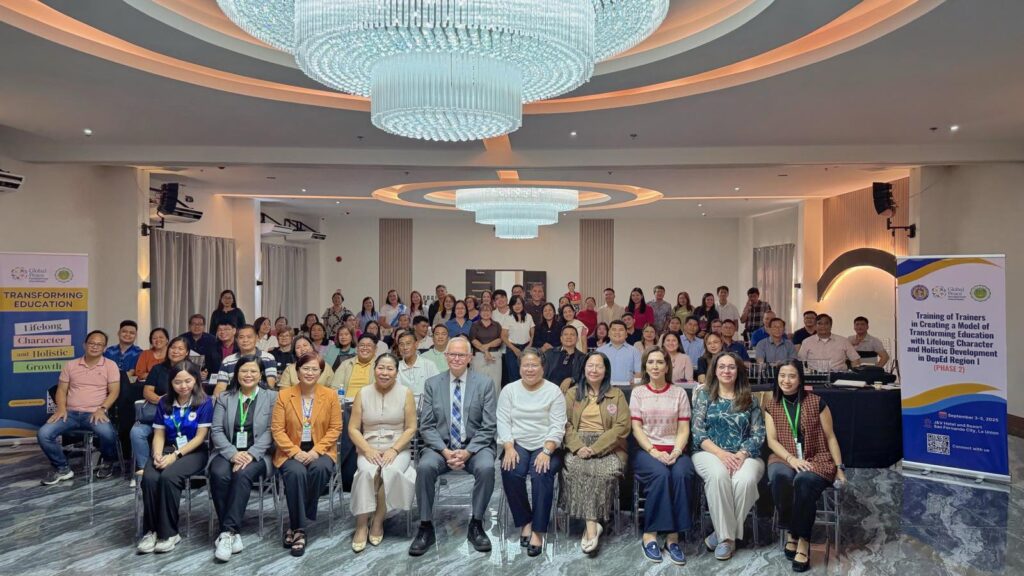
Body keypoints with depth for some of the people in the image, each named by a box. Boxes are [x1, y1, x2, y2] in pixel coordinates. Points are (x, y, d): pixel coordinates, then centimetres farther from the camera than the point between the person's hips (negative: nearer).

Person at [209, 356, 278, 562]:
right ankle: (232, 532, -22)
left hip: (258, 454, -2)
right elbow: (216, 430, 3)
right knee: (219, 474, -30)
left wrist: (251, 454, -18)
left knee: (243, 474, -33)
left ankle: (228, 532, -30)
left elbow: (270, 431, -3)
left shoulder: (272, 397, 5)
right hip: (228, 452, 2)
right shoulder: (224, 398, 12)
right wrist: (233, 453, -14)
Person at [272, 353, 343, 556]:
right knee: (296, 473, -33)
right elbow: (277, 429, -2)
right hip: (291, 452, 0)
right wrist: (295, 452, -16)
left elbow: (335, 428, 1)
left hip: (320, 451, 0)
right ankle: (299, 529, -20)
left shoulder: (330, 395, 3)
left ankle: (295, 525, -16)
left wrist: (316, 450, -14)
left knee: (320, 469, -33)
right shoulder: (284, 395, 2)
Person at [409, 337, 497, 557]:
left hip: (475, 446, -1)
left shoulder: (485, 383, 0)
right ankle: (426, 527, -11)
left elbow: (489, 427, -4)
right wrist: (445, 451, -15)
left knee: (486, 468, -32)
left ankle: (476, 525, -10)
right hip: (441, 446, 1)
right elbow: (426, 426, 0)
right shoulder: (432, 384, 4)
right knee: (424, 467, -29)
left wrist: (468, 451, -17)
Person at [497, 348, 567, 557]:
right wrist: (509, 448, -15)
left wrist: (546, 452, -20)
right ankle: (525, 522, -8)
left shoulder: (554, 391, 0)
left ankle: (538, 530, -21)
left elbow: (557, 427, -6)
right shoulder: (509, 390, 6)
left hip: (546, 447, -1)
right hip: (517, 445, 2)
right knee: (510, 472, -28)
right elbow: (503, 422, 0)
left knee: (542, 474, -31)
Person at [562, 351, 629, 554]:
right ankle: (592, 524, -28)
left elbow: (622, 427, -1)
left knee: (607, 470, -32)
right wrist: (578, 447, -15)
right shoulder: (572, 393, 16)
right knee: (574, 467, -31)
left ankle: (590, 524, -23)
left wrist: (595, 448, -14)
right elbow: (565, 423, 5)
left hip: (607, 446, -1)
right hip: (578, 445, 1)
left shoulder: (617, 395, 11)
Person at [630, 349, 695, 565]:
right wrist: (654, 452, -14)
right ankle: (650, 534, -24)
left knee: (682, 474, -32)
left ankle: (673, 536, -25)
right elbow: (636, 428, 1)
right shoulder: (638, 392, 8)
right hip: (646, 449, -1)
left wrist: (676, 452, -13)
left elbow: (684, 429, 5)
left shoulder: (679, 392, 11)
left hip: (674, 450, 1)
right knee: (660, 474, -34)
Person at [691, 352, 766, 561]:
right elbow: (698, 433, -1)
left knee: (744, 480, -34)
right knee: (718, 475, -36)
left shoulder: (749, 399, 11)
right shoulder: (703, 395, 8)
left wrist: (741, 454, -15)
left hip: (745, 455, 1)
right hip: (710, 452, -1)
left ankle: (724, 534, -18)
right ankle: (726, 535, -24)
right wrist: (721, 453, -16)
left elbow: (758, 434, 4)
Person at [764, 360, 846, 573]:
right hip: (784, 459, 2)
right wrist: (791, 458, -15)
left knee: (804, 481, -37)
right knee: (780, 476, -36)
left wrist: (840, 468, 0)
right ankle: (790, 531, -17)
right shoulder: (771, 405, 9)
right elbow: (772, 440, 3)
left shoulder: (816, 402, 3)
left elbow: (830, 437, 6)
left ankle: (803, 540, -23)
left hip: (816, 459, -1)